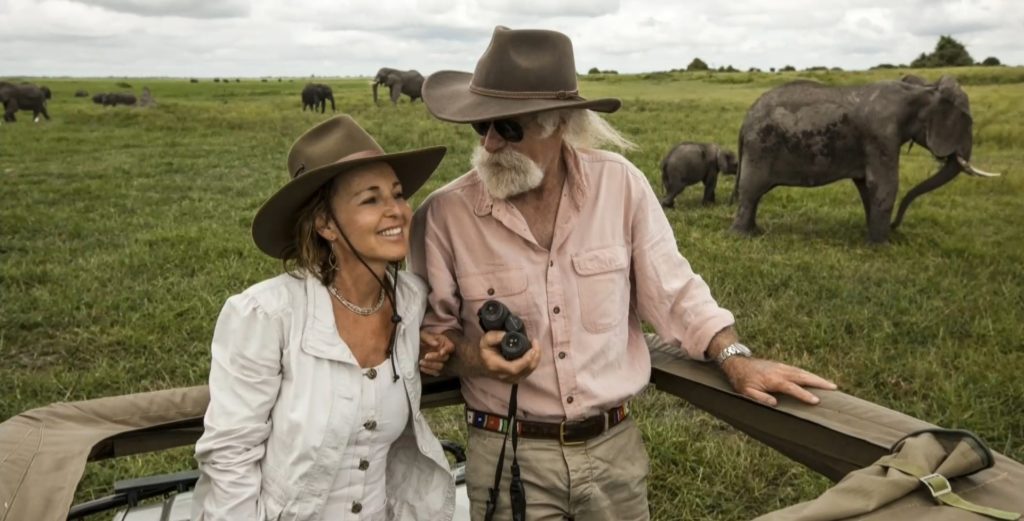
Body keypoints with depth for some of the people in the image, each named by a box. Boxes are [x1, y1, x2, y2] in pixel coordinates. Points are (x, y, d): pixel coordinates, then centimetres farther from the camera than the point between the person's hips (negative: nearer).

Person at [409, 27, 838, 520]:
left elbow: (673, 290, 2)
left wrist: (734, 357, -8)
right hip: (509, 457, -1)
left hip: (615, 447, 2)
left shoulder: (621, 185, -7)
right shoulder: (445, 214, -11)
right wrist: (475, 356, -19)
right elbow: (429, 331, -1)